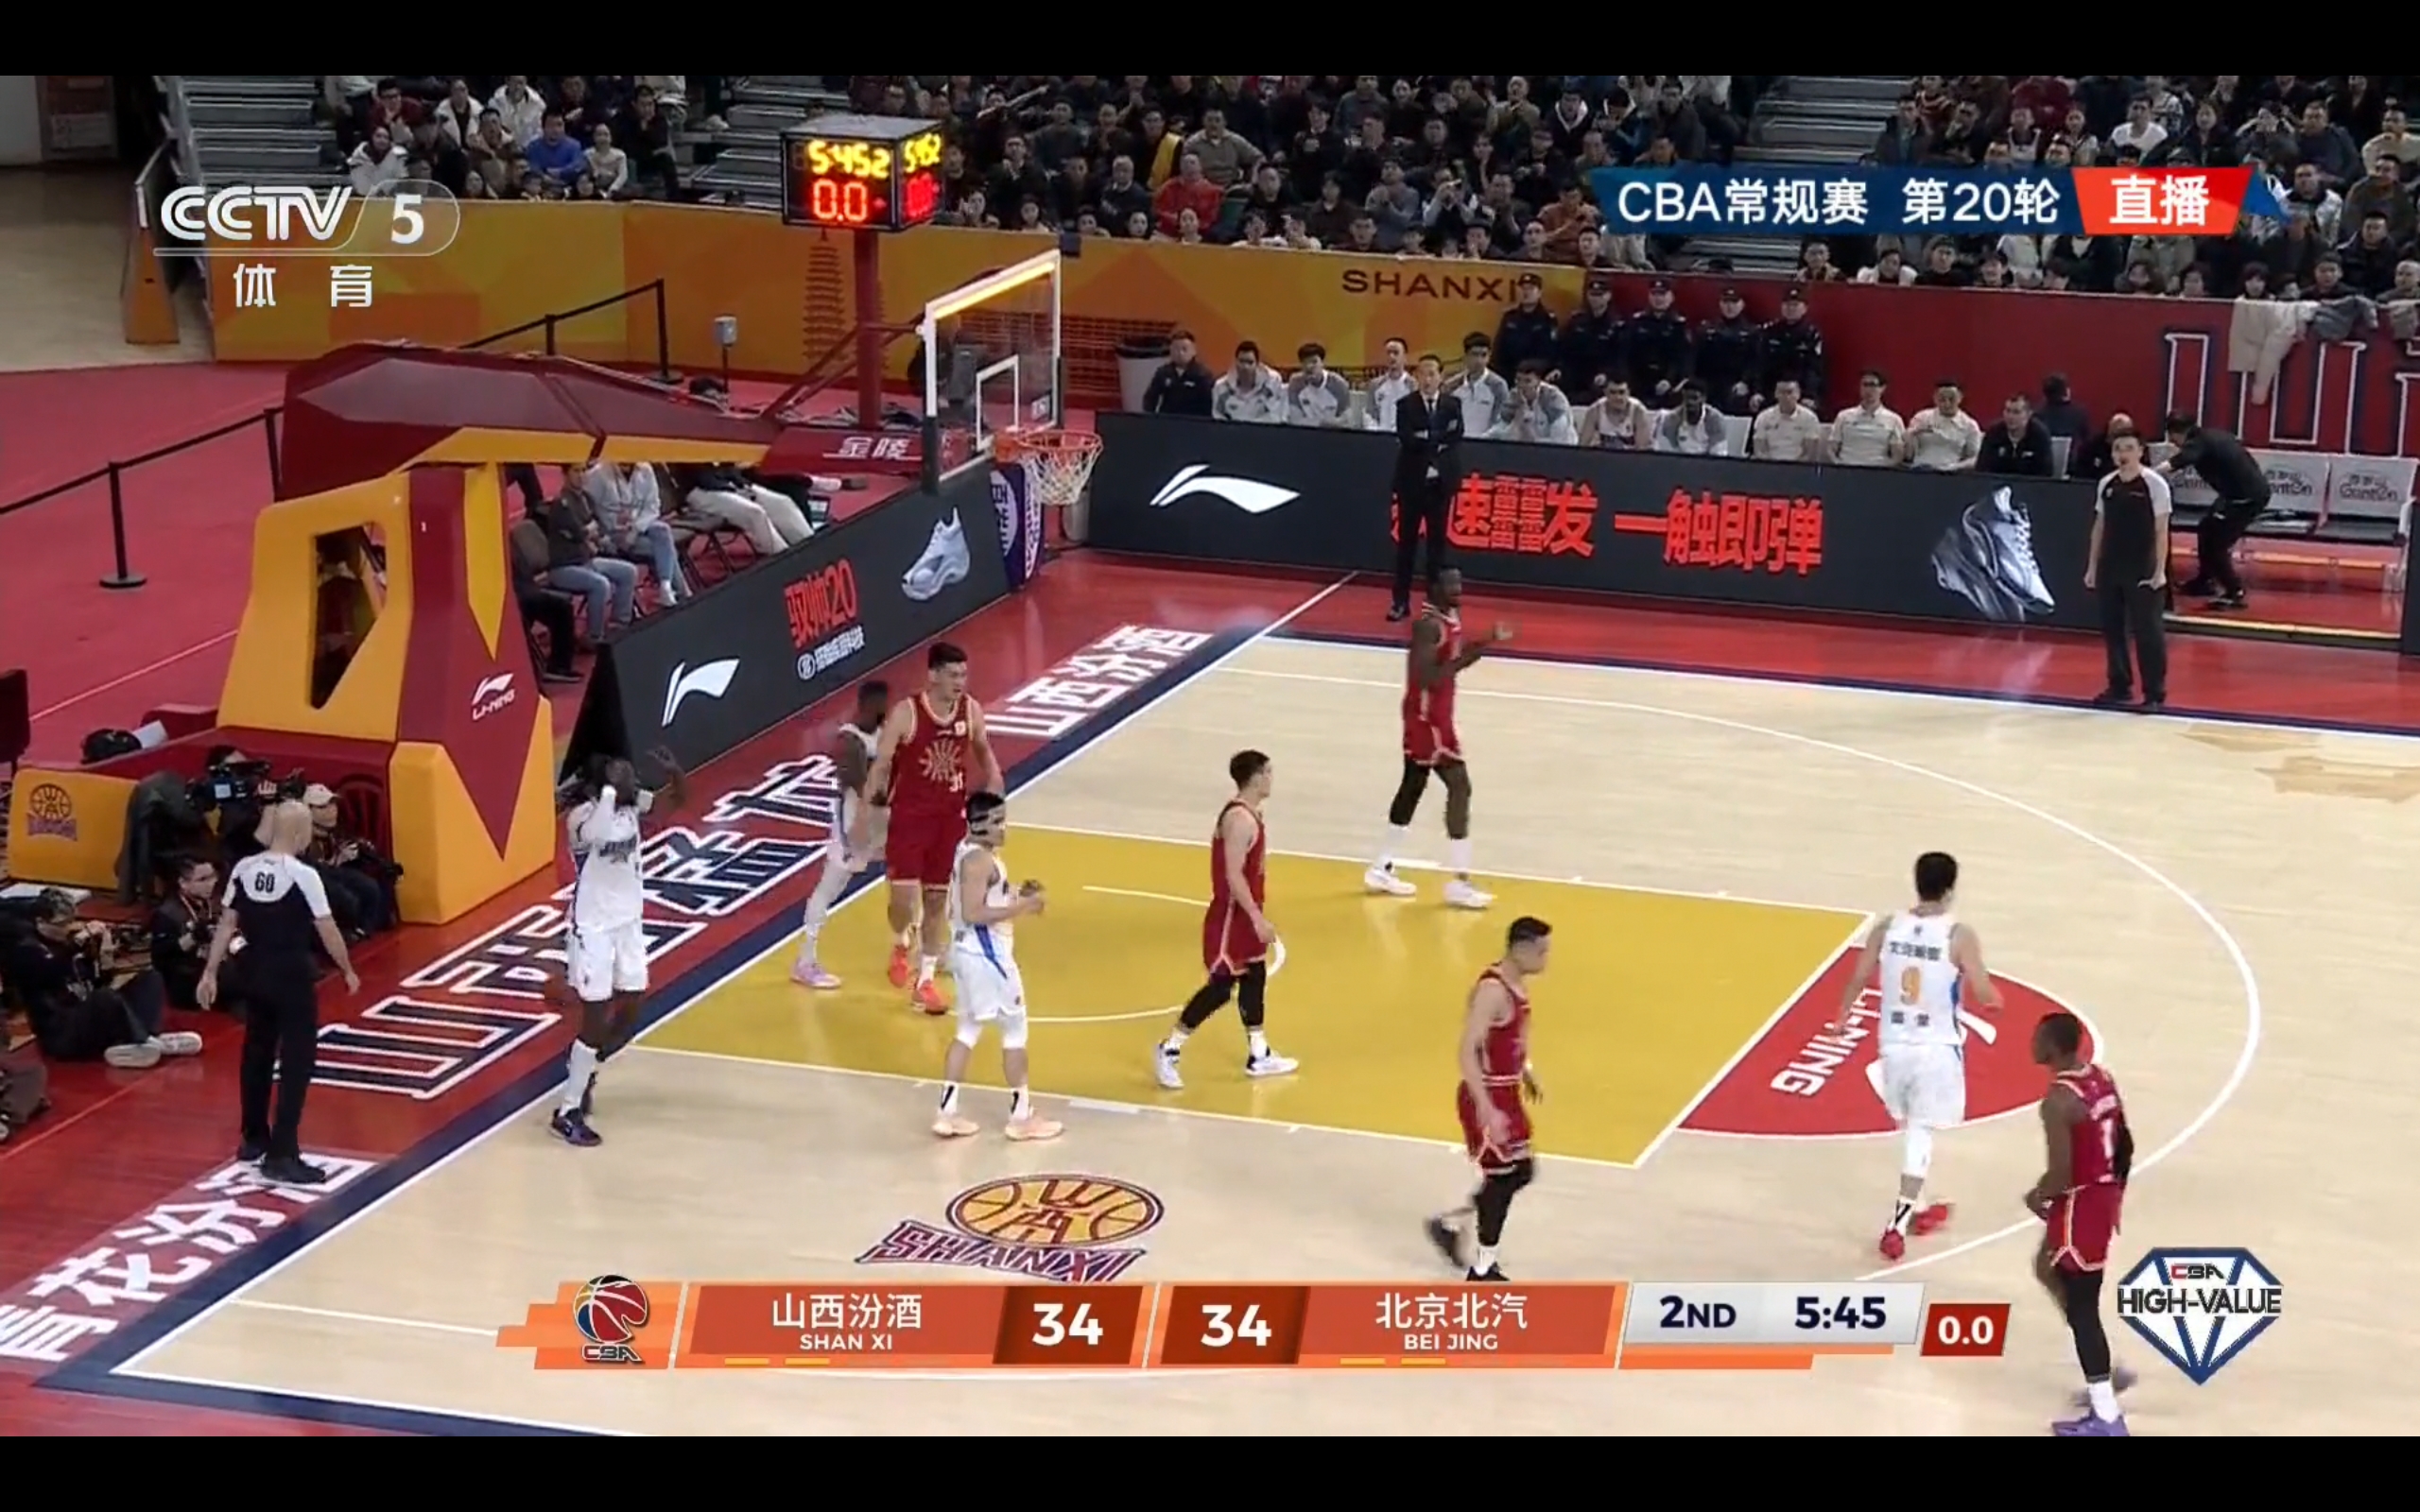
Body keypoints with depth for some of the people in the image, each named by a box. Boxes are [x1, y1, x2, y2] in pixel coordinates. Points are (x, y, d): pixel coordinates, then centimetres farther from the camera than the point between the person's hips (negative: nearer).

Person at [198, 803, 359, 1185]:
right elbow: (327, 931, -11)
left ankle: (254, 1140, 32)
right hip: (293, 975, -6)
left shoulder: (243, 870, -1)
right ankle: (281, 1155, -4)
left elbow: (226, 925, 3)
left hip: (256, 973, 6)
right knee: (297, 1062, 0)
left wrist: (210, 973, 9)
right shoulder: (303, 875, -16)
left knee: (257, 1053, 20)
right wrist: (347, 970, 3)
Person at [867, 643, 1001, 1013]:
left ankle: (925, 981, 22)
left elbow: (983, 750, 15)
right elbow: (881, 766, -12)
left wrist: (993, 782, 3)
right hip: (909, 816, -4)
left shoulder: (971, 711, -5)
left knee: (938, 900, 10)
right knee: (904, 899, -12)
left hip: (950, 817, 4)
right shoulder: (905, 714, -17)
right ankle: (901, 944, 24)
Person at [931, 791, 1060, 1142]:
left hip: (970, 951, 10)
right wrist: (1021, 907, -24)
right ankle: (1021, 1116, 10)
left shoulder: (968, 850, 9)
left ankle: (947, 1112, 18)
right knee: (1014, 1030, 2)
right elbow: (973, 913, -28)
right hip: (986, 954, -10)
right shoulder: (980, 860, -22)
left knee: (968, 1030, 16)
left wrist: (1015, 893, 10)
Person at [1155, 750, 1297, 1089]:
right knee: (1221, 986, -5)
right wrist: (1258, 919, -25)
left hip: (1244, 914, 10)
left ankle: (1259, 1056, 25)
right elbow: (1233, 876, -26)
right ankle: (1168, 1051, 4)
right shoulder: (1240, 819, -24)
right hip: (1231, 916, -10)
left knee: (1254, 977, 15)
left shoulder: (1252, 813, 8)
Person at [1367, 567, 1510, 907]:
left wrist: (1488, 642, 5)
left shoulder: (1451, 617, 7)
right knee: (1459, 786, -10)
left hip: (1434, 713, 11)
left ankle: (1382, 869, 28)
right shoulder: (1430, 625, -23)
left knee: (1414, 785, 17)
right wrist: (1470, 654, -30)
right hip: (1427, 715, -11)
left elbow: (1453, 661, 19)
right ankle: (1459, 884, -8)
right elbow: (1426, 679, -29)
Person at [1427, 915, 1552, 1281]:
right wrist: (1486, 1111, -33)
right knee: (1501, 1177, -1)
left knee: (1521, 1172, 15)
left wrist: (1526, 1073, 26)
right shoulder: (1493, 990, -25)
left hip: (1506, 1094, 9)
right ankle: (1481, 1270, 12)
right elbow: (1468, 1052, -29)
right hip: (1487, 1099, -9)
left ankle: (1451, 1223, 29)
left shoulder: (1517, 984, 5)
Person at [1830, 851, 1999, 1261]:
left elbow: (1859, 978, 3)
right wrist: (1996, 999, 11)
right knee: (1921, 1133, 2)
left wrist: (1842, 1018, 20)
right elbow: (1984, 995, -14)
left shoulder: (1887, 928, -4)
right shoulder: (1959, 937, -15)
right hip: (1937, 1047, -4)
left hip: (1895, 1044, 4)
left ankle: (1917, 1208, 35)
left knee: (1907, 1127, 22)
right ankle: (1897, 1224, -5)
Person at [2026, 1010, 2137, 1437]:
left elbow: (2060, 1174, -25)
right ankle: (2104, 1372, 30)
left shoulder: (2058, 1100, -23)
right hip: (2104, 1196, 10)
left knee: (2081, 1308, 0)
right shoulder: (2102, 1079, 5)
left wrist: (2037, 1197, -5)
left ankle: (2106, 1419, 6)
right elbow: (2125, 1148, 12)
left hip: (2079, 1204, -10)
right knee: (2049, 1269, 27)